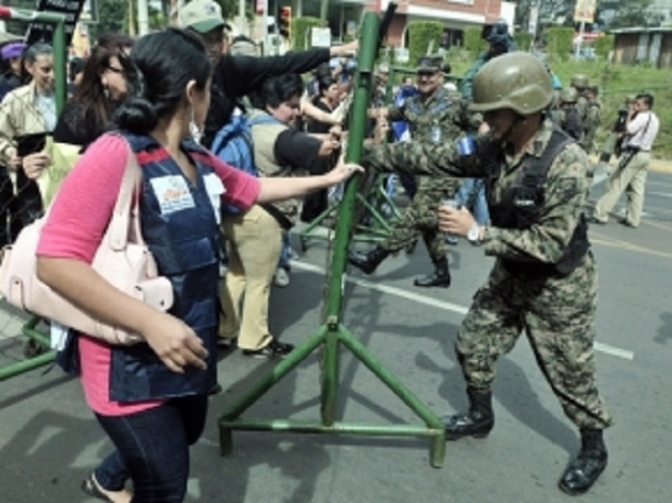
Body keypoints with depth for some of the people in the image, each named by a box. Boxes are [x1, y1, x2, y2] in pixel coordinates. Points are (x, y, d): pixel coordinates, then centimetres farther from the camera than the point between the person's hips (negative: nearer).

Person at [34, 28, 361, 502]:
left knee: (187, 434, 30)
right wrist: (151, 321, -32)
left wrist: (326, 179, 26)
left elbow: (255, 188, 21)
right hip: (132, 363, -9)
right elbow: (55, 261, -27)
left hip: (186, 346, 9)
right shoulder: (115, 155, -23)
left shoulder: (198, 161, 4)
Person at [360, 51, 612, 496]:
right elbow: (435, 157, -5)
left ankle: (594, 449, 34)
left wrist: (477, 233, -31)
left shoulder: (567, 163, -30)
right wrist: (373, 155, -10)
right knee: (473, 344, 14)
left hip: (559, 286, -6)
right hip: (511, 275, 7)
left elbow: (550, 242, -32)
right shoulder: (494, 147, -9)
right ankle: (480, 416, 39)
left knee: (570, 372, 9)